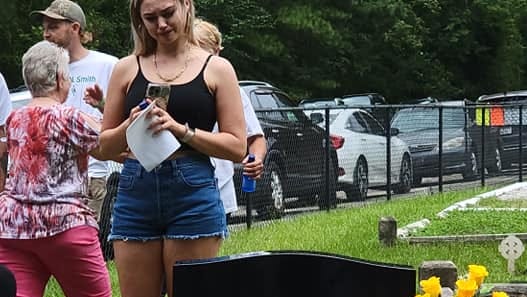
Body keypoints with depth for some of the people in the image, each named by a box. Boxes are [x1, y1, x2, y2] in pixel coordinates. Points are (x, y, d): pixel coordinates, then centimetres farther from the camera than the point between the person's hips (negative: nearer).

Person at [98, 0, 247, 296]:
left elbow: (238, 147, 0)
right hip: (135, 194, 2)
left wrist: (181, 129, -12)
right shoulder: (128, 68, 12)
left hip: (194, 193, -2)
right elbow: (106, 147, 15)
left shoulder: (216, 68, 6)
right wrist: (130, 126, -7)